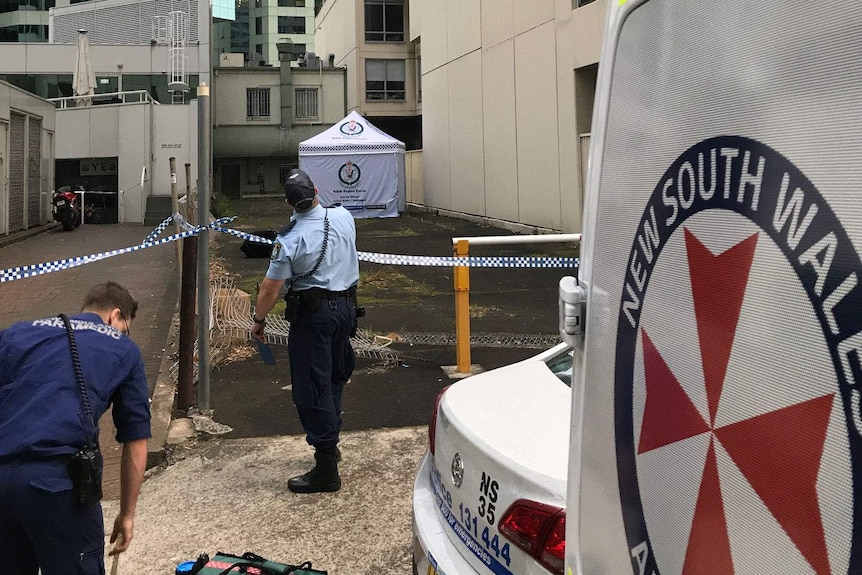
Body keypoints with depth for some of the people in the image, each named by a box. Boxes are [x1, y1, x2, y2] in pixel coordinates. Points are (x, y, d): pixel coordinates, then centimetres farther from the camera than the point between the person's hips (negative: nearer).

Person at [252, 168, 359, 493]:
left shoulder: (289, 239, -18)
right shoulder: (343, 217, -2)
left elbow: (270, 288, -12)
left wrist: (258, 320, 3)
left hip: (313, 313, -7)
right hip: (347, 306, 7)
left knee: (311, 388, -2)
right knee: (334, 378, 21)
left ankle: (326, 469, -1)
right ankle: (330, 445, 35)